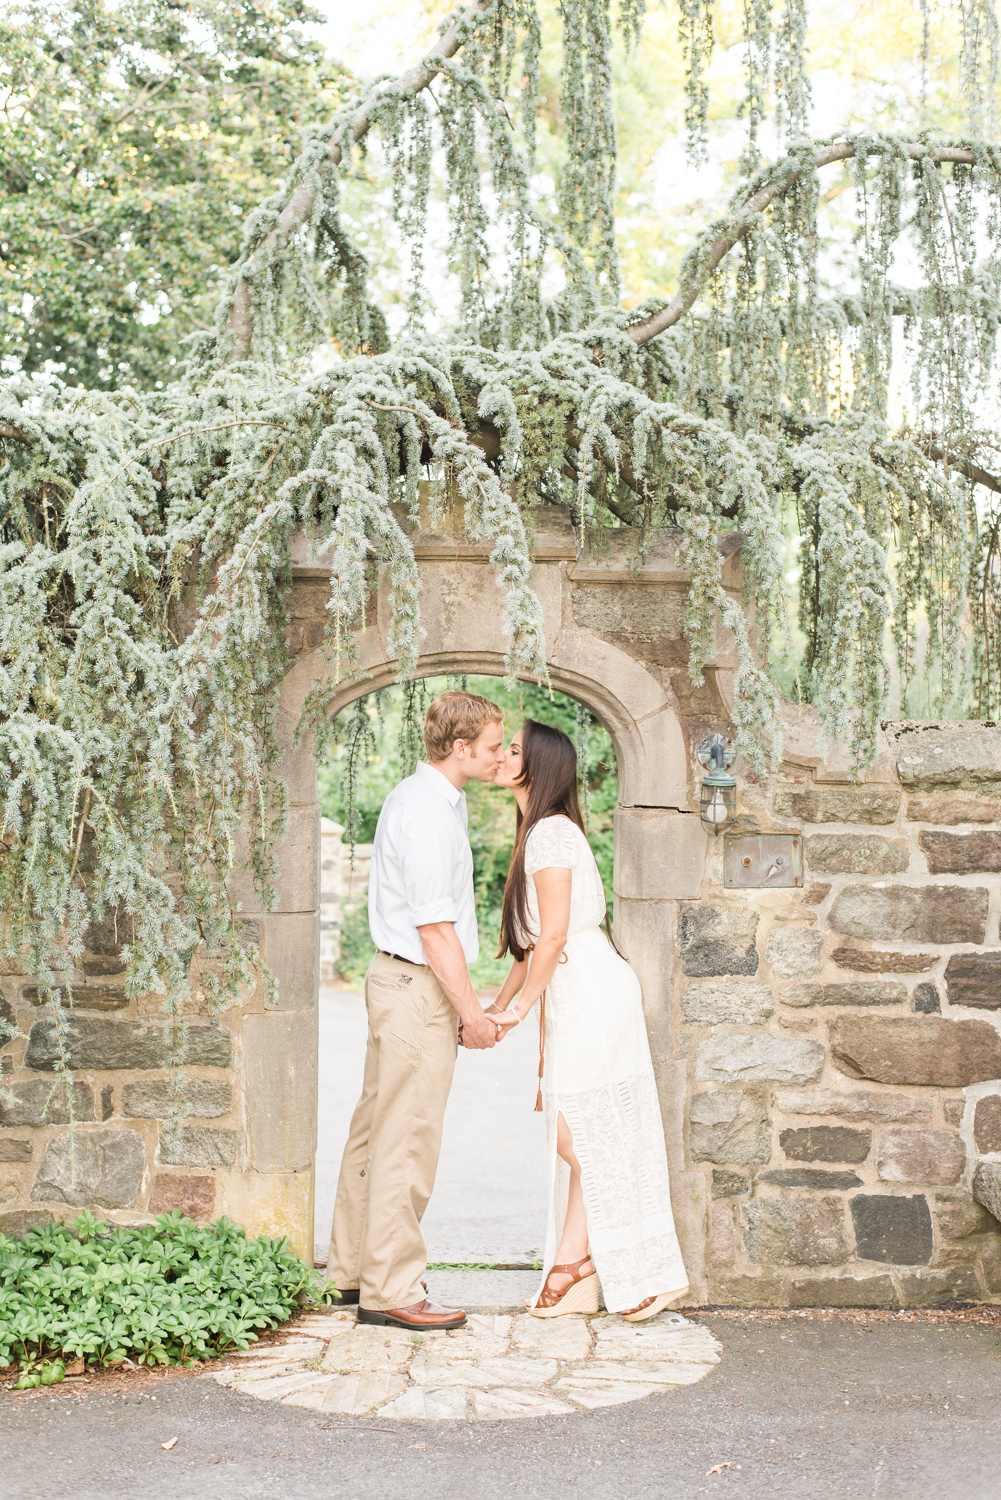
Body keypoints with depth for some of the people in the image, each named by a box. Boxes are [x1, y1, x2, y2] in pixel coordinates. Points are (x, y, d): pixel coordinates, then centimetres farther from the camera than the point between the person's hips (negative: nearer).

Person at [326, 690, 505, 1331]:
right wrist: (471, 1012, -12)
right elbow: (435, 928, -19)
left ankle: (354, 1269, 25)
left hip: (399, 980, 11)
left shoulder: (415, 795, 14)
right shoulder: (429, 815, -19)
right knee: (407, 1140, -4)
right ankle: (392, 1289, 3)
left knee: (376, 1129, 15)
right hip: (420, 988, -10)